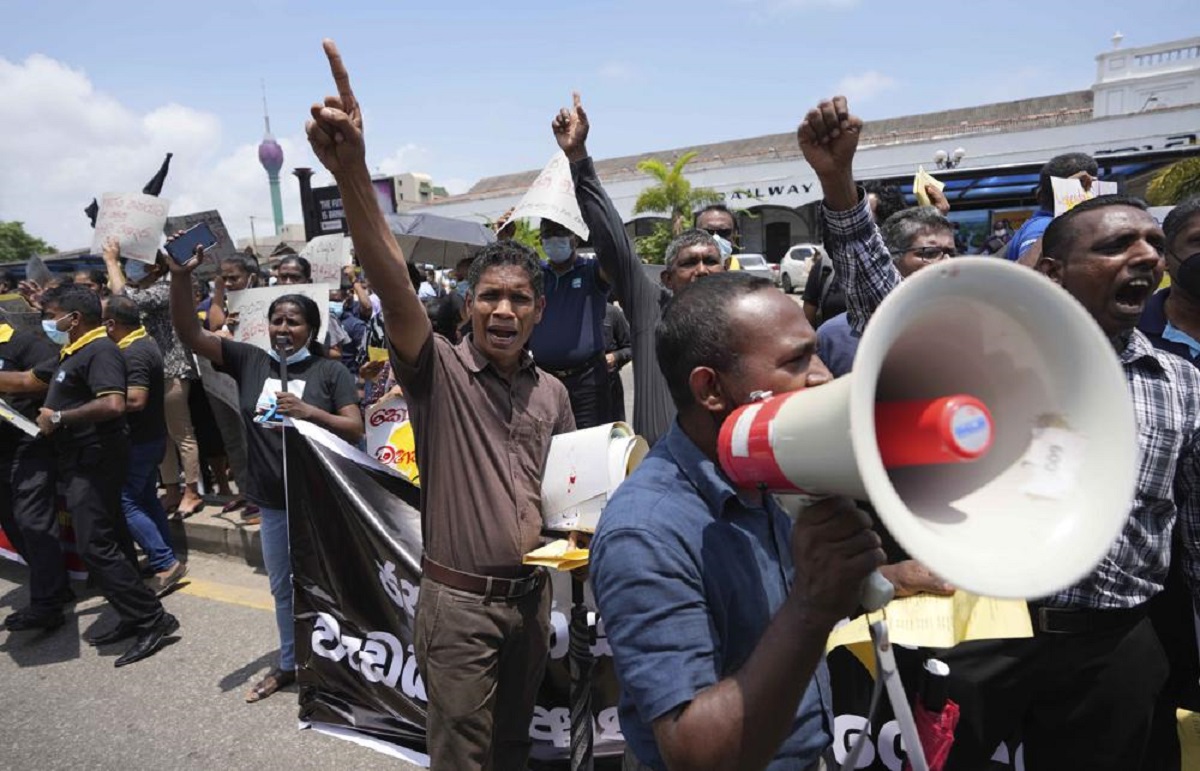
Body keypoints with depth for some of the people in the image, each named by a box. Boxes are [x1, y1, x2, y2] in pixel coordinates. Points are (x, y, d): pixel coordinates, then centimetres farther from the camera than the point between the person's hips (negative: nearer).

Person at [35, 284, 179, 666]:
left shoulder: (100, 351, -17)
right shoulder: (74, 351, 13)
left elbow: (112, 405, -30)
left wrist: (59, 418, -20)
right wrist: (52, 415, 7)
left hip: (94, 462, -10)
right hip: (83, 461, 10)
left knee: (95, 547, -9)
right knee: (110, 543, 13)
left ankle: (153, 619, -3)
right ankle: (135, 618, 22)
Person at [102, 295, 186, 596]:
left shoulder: (132, 353, -21)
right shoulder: (145, 343, 10)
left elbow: (135, 400, -30)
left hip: (139, 439, -10)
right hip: (150, 435, 10)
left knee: (125, 501, -5)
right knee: (146, 498, 16)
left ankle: (166, 564, -4)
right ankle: (166, 559, 22)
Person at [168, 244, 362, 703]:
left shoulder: (330, 371, -7)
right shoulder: (249, 361, 1)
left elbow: (356, 430, -10)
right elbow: (189, 332, -6)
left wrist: (308, 412, -23)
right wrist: (181, 277, -19)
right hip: (272, 499, 4)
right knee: (282, 585, 20)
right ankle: (289, 664, 40)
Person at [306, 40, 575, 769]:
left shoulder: (553, 393, 2)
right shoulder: (440, 370, -14)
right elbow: (395, 286, -32)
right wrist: (353, 175, -46)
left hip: (532, 595, 5)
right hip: (459, 600, -4)